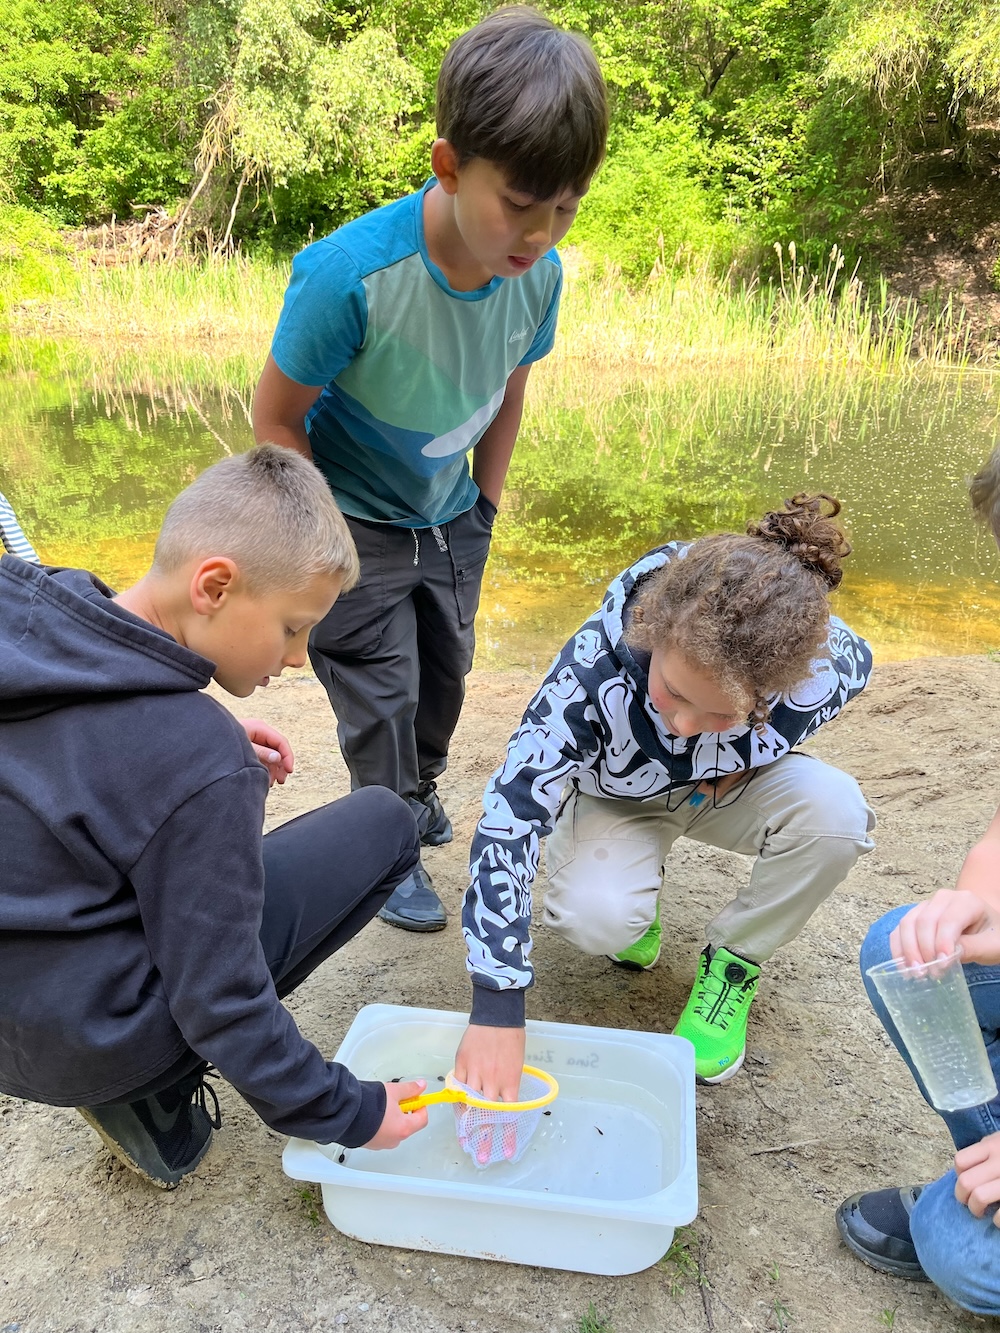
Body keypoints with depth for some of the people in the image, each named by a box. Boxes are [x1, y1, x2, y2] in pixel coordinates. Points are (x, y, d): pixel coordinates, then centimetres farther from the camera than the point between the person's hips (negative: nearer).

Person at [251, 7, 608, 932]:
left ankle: (420, 788, 47)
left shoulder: (540, 274, -16)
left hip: (450, 519, 5)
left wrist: (486, 506, 6)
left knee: (445, 671, 18)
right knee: (382, 692, 1)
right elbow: (276, 417, -20)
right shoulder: (350, 274, -33)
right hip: (355, 522, -5)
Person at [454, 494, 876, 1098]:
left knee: (835, 807, -29)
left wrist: (746, 754, -15)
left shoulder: (824, 660, -33)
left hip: (732, 785, 2)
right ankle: (634, 902, 9)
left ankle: (732, 964, -3)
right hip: (617, 795, -2)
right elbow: (510, 815, -38)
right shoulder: (596, 664, -40)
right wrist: (498, 1013, -41)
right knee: (598, 921, -31)